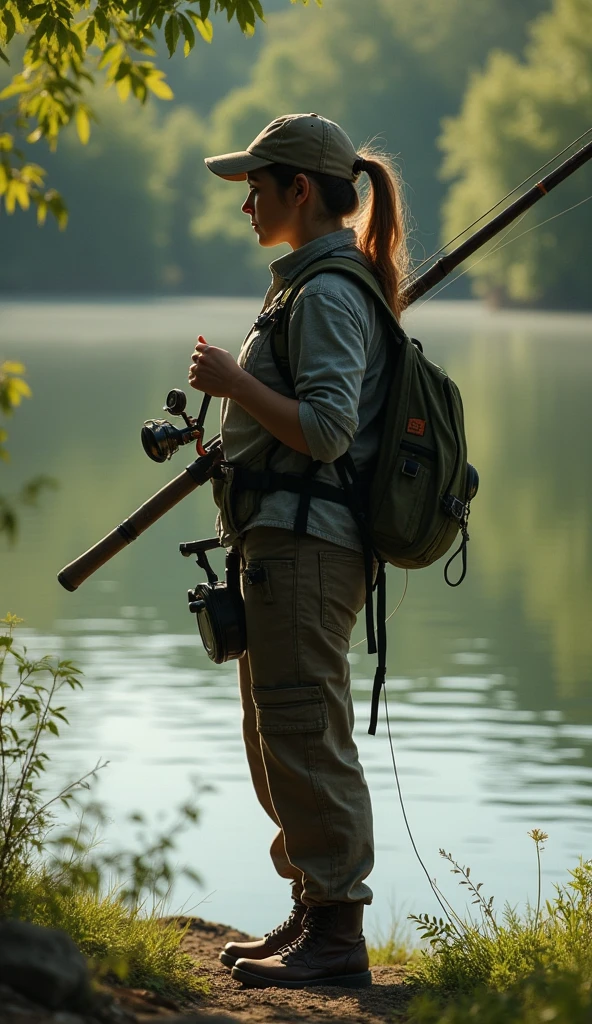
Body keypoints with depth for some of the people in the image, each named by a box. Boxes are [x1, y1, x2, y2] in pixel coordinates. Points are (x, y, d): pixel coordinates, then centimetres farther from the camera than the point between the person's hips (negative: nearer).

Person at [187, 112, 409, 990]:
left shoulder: (327, 295, -15)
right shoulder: (314, 284, 18)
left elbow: (327, 430, -23)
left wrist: (235, 382, -16)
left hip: (304, 547, -11)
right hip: (287, 544, 11)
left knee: (305, 737, -9)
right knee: (278, 740, 16)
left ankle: (337, 938, -6)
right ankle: (312, 916, 23)